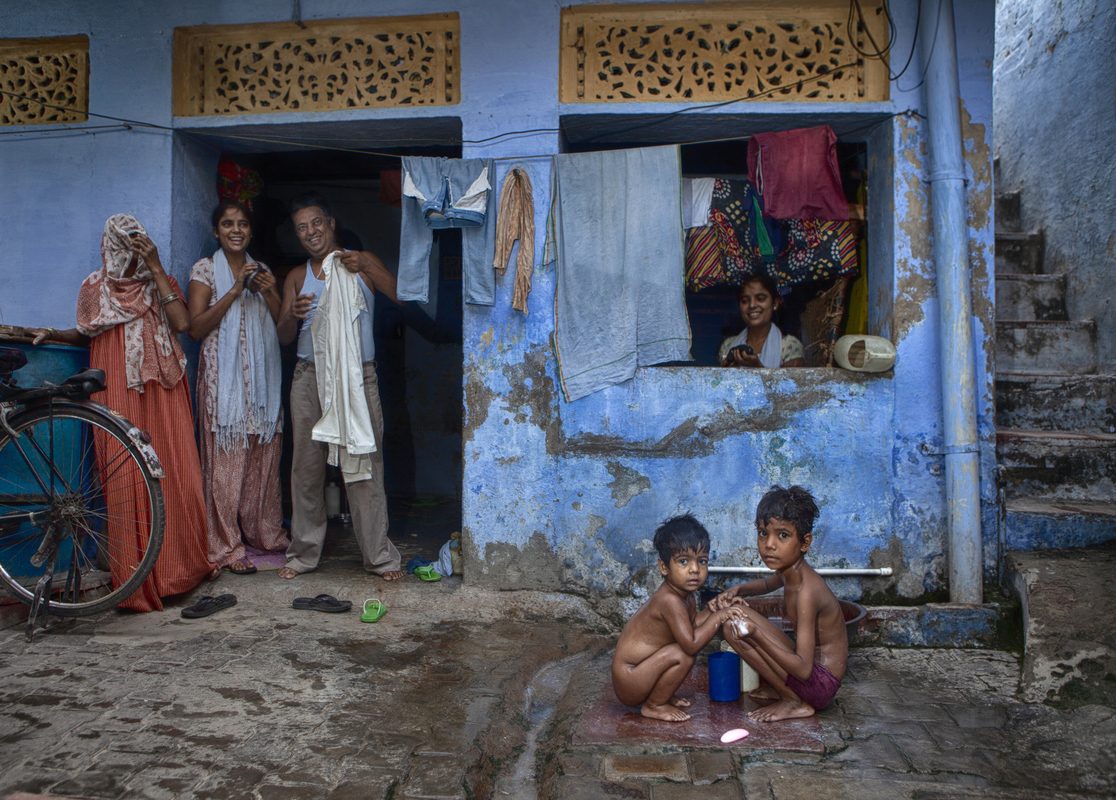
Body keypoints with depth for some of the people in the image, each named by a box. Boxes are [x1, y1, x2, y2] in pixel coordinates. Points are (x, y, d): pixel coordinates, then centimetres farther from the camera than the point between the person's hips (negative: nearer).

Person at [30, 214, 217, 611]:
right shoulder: (95, 288, 13)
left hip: (161, 391, 0)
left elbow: (182, 322, -9)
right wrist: (55, 333, 5)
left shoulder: (160, 283, 10)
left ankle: (181, 563, 11)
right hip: (117, 392, 0)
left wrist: (156, 268, -9)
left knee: (175, 475, -3)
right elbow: (87, 333, 24)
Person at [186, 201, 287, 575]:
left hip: (261, 377, 5)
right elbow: (195, 328, -8)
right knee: (225, 460, -6)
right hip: (223, 377, -5)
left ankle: (267, 532, 19)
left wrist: (270, 292, -5)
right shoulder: (205, 270, 2)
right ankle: (227, 547, 0)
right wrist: (235, 291, -13)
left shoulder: (262, 271, 17)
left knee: (264, 458, 6)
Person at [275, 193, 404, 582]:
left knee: (365, 463, -6)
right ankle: (304, 553, 14)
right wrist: (293, 315, -14)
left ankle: (379, 555, 0)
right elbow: (283, 337, 8)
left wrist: (366, 268, -17)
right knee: (307, 465, 3)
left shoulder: (363, 263, 10)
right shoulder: (297, 277, 15)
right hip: (310, 376, 2)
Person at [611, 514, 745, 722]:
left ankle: (660, 696, 19)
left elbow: (691, 621, 19)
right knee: (682, 654, -25)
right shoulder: (670, 600, -26)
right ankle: (653, 706, -6)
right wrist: (718, 617, -18)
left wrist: (714, 612, 4)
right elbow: (691, 644, -29)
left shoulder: (687, 596, 3)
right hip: (628, 685, -10)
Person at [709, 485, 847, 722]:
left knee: (737, 624, -20)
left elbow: (804, 669, -30)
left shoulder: (805, 591, -26)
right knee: (736, 612, 14)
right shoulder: (791, 570, 1)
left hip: (821, 683, -10)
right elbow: (768, 583, 29)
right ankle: (782, 688, 11)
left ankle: (795, 702, -9)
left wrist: (756, 634, -41)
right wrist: (736, 590, 8)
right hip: (812, 666, 10)